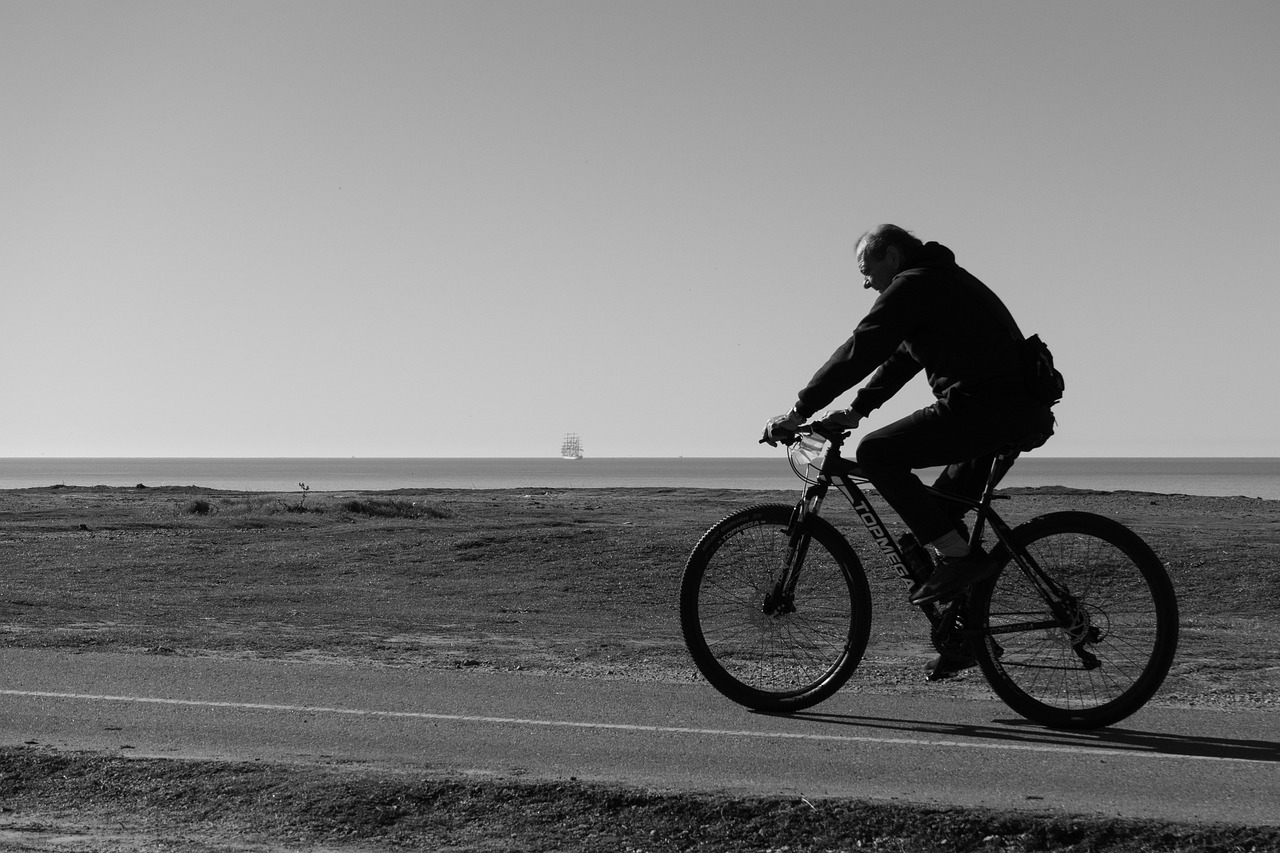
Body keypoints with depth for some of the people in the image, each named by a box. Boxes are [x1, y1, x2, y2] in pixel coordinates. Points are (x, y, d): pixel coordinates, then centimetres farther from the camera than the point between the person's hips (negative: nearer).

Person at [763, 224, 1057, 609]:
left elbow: (859, 352, -11)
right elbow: (901, 358, 30)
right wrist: (855, 411, 24)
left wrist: (799, 412, -7)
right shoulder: (942, 280, 25)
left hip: (988, 408, -10)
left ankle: (958, 556, -11)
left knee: (876, 453, -9)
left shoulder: (913, 285, -6)